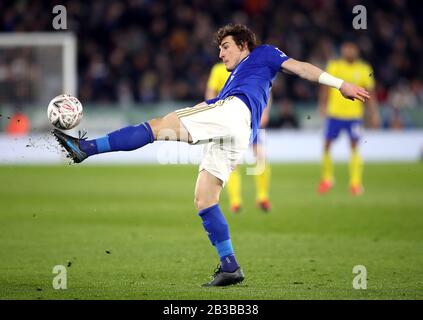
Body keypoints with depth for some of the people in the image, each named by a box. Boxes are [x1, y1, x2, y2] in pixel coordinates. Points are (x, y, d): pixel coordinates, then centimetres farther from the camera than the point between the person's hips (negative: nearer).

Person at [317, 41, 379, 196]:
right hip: (334, 113, 1)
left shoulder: (364, 70, 3)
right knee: (327, 146, 3)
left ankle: (356, 183, -3)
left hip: (354, 115, -1)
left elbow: (370, 92, 7)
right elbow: (326, 87, 2)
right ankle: (327, 179, 21)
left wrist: (373, 113, 2)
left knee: (354, 147, -8)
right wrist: (323, 105, -11)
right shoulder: (333, 66, 2)